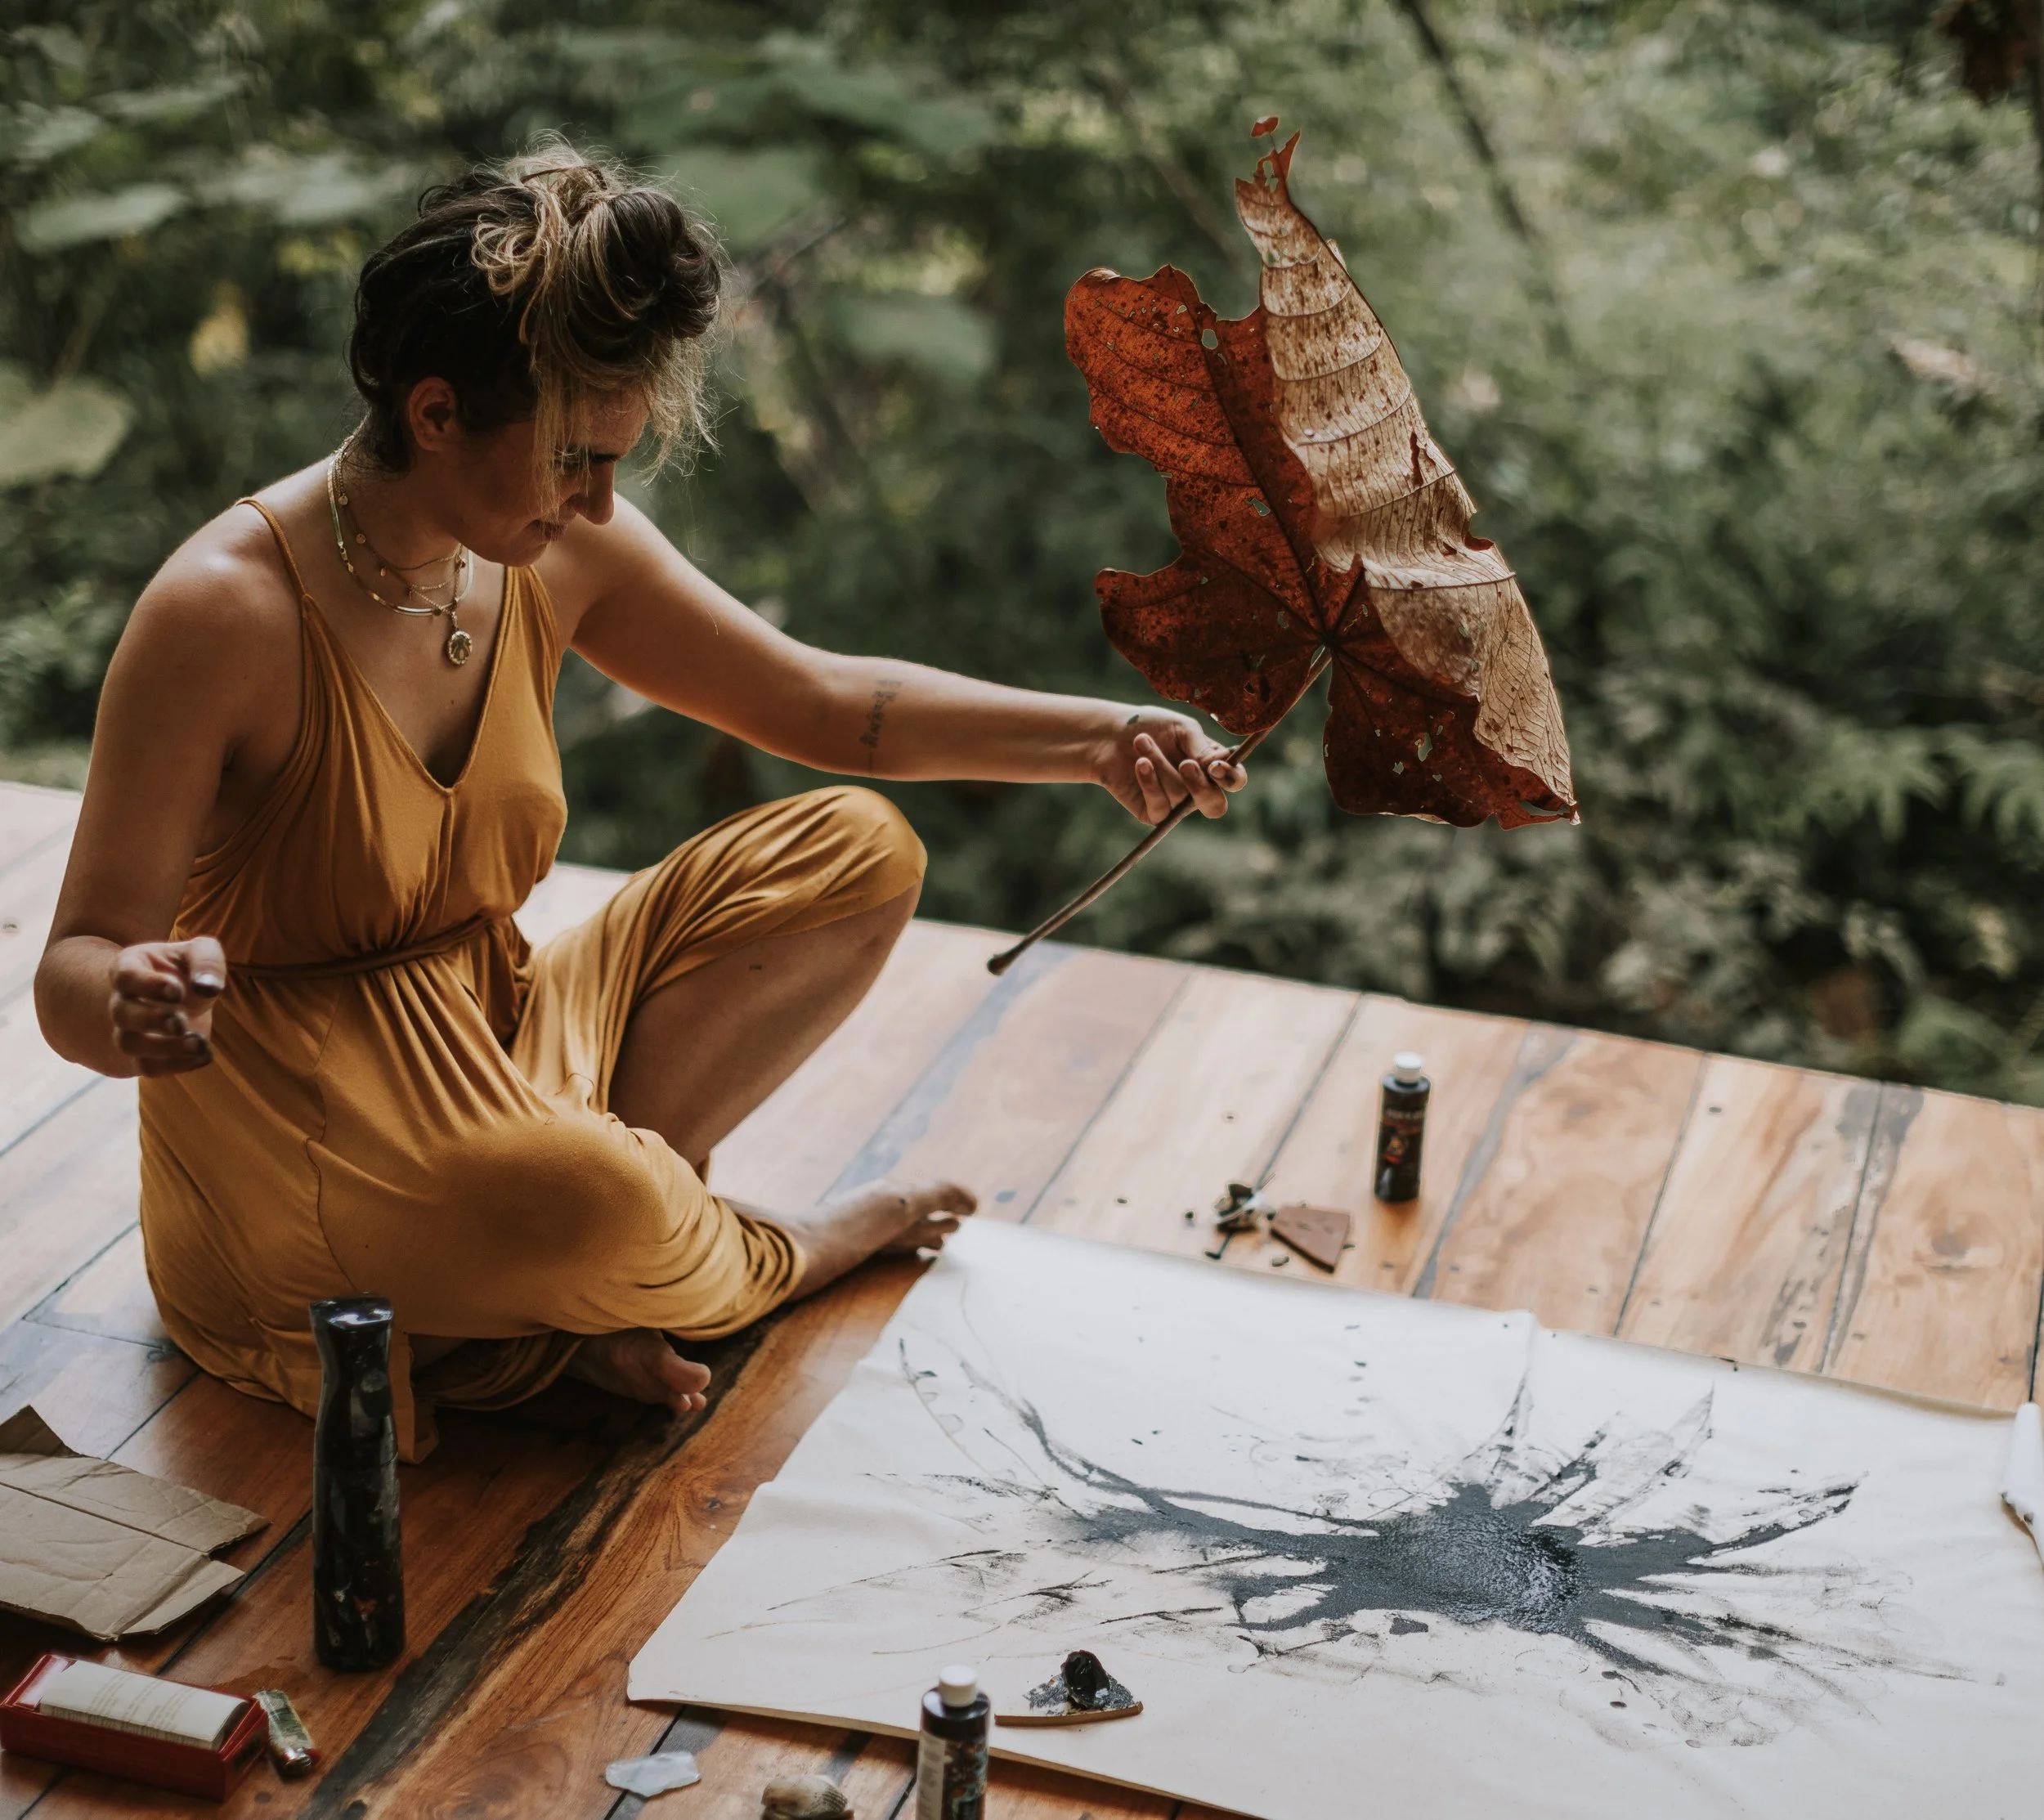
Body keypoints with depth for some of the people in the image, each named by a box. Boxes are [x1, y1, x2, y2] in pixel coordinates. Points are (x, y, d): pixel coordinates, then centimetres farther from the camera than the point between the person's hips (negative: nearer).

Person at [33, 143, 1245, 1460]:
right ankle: (769, 1261, 0)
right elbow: (74, 975, -20)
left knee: (857, 853, -2)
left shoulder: (555, 552, -4)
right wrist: (132, 1000, -44)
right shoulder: (225, 613, -23)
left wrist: (1099, 740, -3)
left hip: (489, 1045, 7)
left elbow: (825, 704, 7)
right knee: (578, 1200, -39)